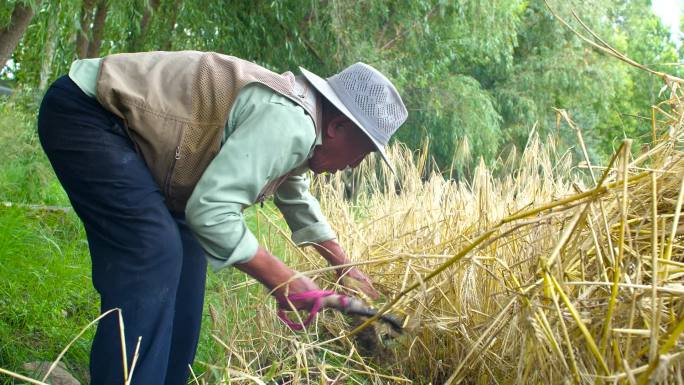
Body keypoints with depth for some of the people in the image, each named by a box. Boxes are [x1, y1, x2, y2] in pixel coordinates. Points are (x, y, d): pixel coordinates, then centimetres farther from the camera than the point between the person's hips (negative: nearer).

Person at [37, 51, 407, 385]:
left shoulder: (295, 127, 10)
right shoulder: (289, 123, -24)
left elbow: (297, 199, 28)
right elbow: (211, 210, -28)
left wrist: (345, 268, 30)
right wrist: (282, 280, -17)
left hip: (126, 125, 10)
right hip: (81, 113, -10)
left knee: (184, 250, 8)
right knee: (154, 253, -19)